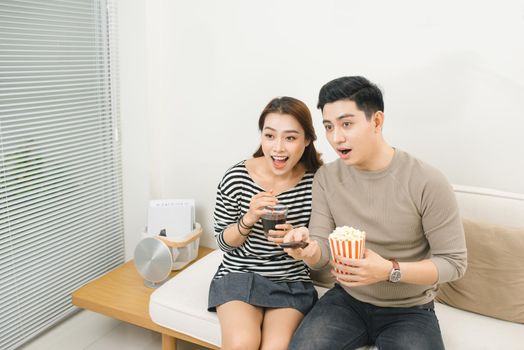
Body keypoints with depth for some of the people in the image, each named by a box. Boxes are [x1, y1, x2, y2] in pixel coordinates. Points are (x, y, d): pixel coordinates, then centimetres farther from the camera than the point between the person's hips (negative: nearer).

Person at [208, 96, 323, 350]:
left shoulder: (316, 181, -9)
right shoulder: (236, 177, -11)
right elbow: (223, 241, -1)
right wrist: (249, 219, -20)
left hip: (292, 282, 1)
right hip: (240, 274, 0)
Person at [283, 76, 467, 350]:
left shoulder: (427, 183, -18)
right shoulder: (326, 178, -5)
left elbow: (454, 263, -12)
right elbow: (321, 255, -5)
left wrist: (389, 271, -28)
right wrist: (309, 250, -30)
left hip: (409, 310, -2)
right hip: (347, 299, 2)